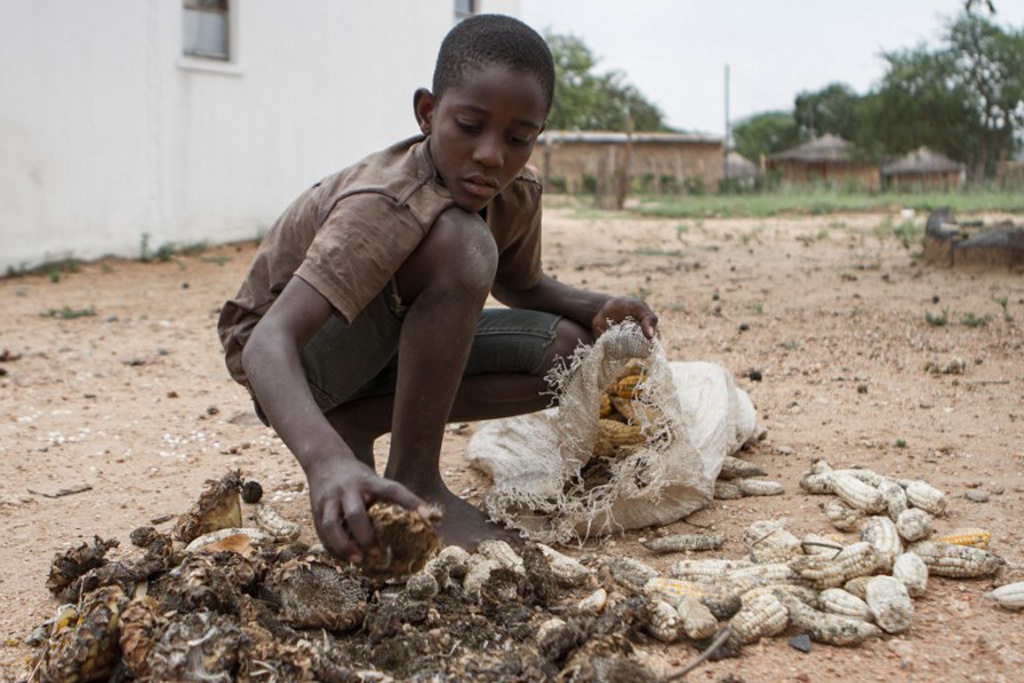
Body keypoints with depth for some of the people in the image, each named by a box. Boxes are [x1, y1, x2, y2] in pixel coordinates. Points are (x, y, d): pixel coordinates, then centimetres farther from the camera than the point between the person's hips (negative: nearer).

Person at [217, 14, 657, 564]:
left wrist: (596, 307, -10)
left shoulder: (517, 195, -10)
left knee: (567, 350, -10)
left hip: (381, 344, 8)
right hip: (289, 352, -7)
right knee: (460, 242, -34)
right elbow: (269, 341, -43)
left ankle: (359, 423, -4)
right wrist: (325, 459, -62)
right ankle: (414, 481, -22)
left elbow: (520, 284, 12)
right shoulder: (386, 206, -33)